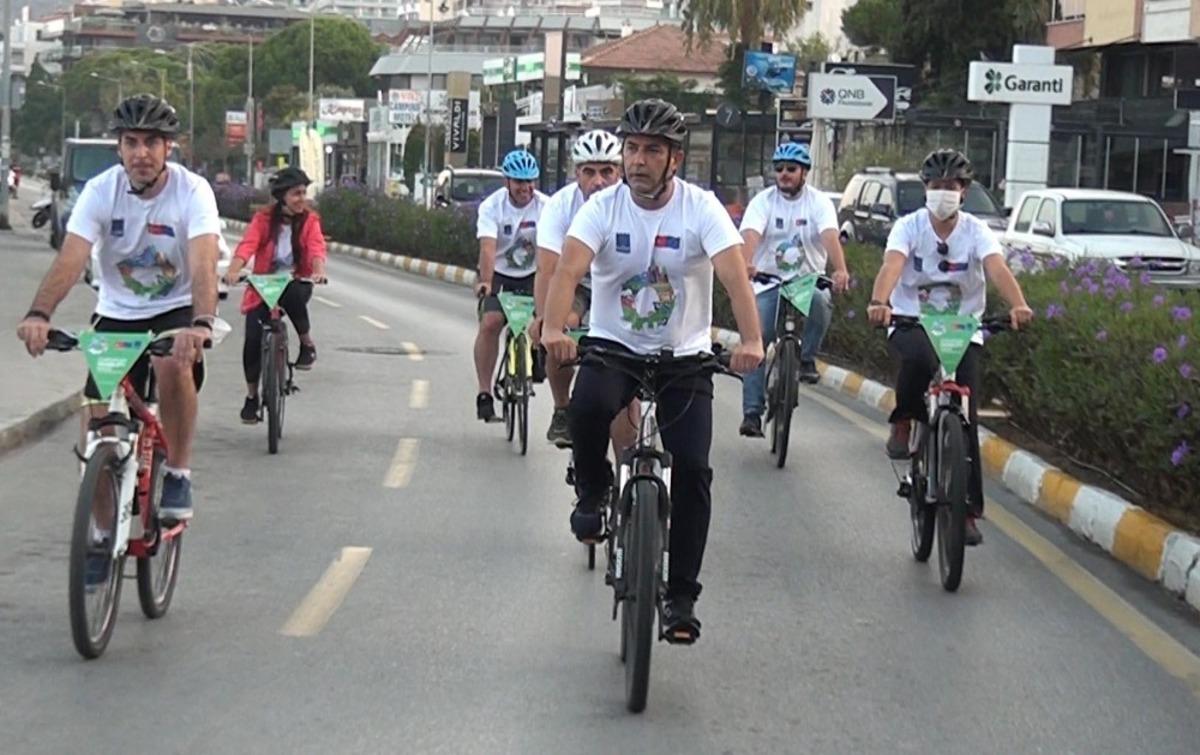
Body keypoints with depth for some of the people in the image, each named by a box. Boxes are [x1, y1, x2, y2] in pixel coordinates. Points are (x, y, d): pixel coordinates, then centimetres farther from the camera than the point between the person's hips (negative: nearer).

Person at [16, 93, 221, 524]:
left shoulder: (192, 191, -18)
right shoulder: (101, 191, -14)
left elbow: (203, 264, -33)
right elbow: (70, 259, -26)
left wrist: (202, 323, -51)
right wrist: (39, 315, -43)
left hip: (176, 311, -2)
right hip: (116, 313, 2)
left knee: (174, 364, -35)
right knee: (100, 422, -7)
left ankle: (178, 474, -16)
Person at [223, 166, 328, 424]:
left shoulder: (310, 220, -3)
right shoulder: (264, 219, -6)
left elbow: (316, 247, -19)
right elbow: (247, 245, -20)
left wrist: (318, 271, -41)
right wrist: (234, 270, -40)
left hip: (296, 283, 0)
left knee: (293, 295, -37)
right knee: (253, 339, -12)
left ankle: (307, 344, -11)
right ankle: (251, 397, 8)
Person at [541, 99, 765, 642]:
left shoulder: (702, 209, -10)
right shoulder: (602, 207, -8)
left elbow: (734, 276, -23)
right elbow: (569, 269, -23)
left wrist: (751, 340, -41)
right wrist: (553, 328, -43)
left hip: (685, 354, 0)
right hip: (613, 345, 0)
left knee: (692, 468, -14)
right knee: (588, 404, -33)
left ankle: (681, 596, -3)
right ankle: (593, 491, -1)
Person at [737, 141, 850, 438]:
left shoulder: (819, 202, -3)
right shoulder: (763, 201, -2)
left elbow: (830, 236, -20)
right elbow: (750, 235, -20)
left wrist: (840, 270, -39)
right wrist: (747, 264, -42)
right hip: (769, 282, 1)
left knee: (820, 301, -35)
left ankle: (808, 358, -13)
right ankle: (752, 412, -7)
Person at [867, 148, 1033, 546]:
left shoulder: (976, 232, -5)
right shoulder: (909, 226, -6)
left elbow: (997, 269, -23)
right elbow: (892, 266, -25)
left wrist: (1018, 305, -44)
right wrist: (879, 302, -47)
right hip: (911, 323, -1)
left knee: (966, 415, -11)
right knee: (919, 354, -39)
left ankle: (968, 509, -4)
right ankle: (903, 423, -12)